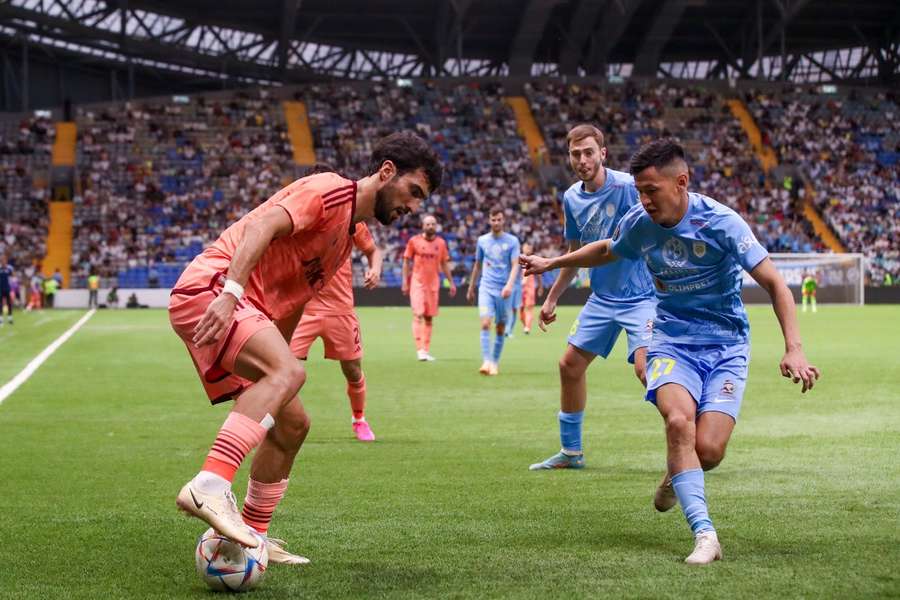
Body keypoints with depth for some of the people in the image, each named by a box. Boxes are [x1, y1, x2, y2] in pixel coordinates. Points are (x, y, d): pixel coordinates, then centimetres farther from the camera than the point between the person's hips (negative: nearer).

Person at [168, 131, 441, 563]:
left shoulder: (349, 233, 24)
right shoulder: (331, 190, -6)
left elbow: (291, 305, 25)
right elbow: (262, 226, -21)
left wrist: (277, 361, 20)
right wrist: (231, 292, -33)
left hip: (243, 311, 10)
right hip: (209, 288, -10)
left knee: (292, 424, 11)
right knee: (288, 372, -32)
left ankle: (255, 538, 20)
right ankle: (209, 487, -42)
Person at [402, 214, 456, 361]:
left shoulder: (441, 243, 7)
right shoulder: (414, 241, -2)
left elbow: (445, 264, 14)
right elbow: (406, 262, 2)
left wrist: (451, 283, 11)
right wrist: (404, 281, -5)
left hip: (433, 283, 3)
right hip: (417, 282, -3)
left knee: (429, 317, 7)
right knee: (418, 314, -13)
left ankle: (426, 350, 13)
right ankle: (420, 349, -17)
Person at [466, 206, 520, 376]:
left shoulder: (512, 241, 1)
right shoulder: (482, 240, 9)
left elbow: (515, 266, -6)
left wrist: (509, 285, -23)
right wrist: (471, 289, 22)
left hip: (504, 291, -1)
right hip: (486, 288, 1)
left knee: (501, 328, 5)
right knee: (485, 323, -16)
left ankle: (495, 363, 17)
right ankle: (486, 361, -21)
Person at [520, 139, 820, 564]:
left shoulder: (720, 222, -18)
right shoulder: (638, 223, -4)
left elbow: (774, 283, -17)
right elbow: (606, 250, 21)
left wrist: (794, 349, -26)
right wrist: (551, 263, 27)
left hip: (725, 345, -2)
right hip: (672, 340, 2)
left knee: (707, 450, -16)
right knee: (679, 421, -28)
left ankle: (678, 475, 23)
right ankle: (705, 535, -26)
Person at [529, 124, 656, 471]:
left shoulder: (627, 186, -16)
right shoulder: (572, 198, 5)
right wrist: (551, 299, 21)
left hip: (641, 295, -7)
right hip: (602, 298, 7)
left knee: (645, 367, -23)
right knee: (570, 364, 7)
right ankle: (571, 452, 22)